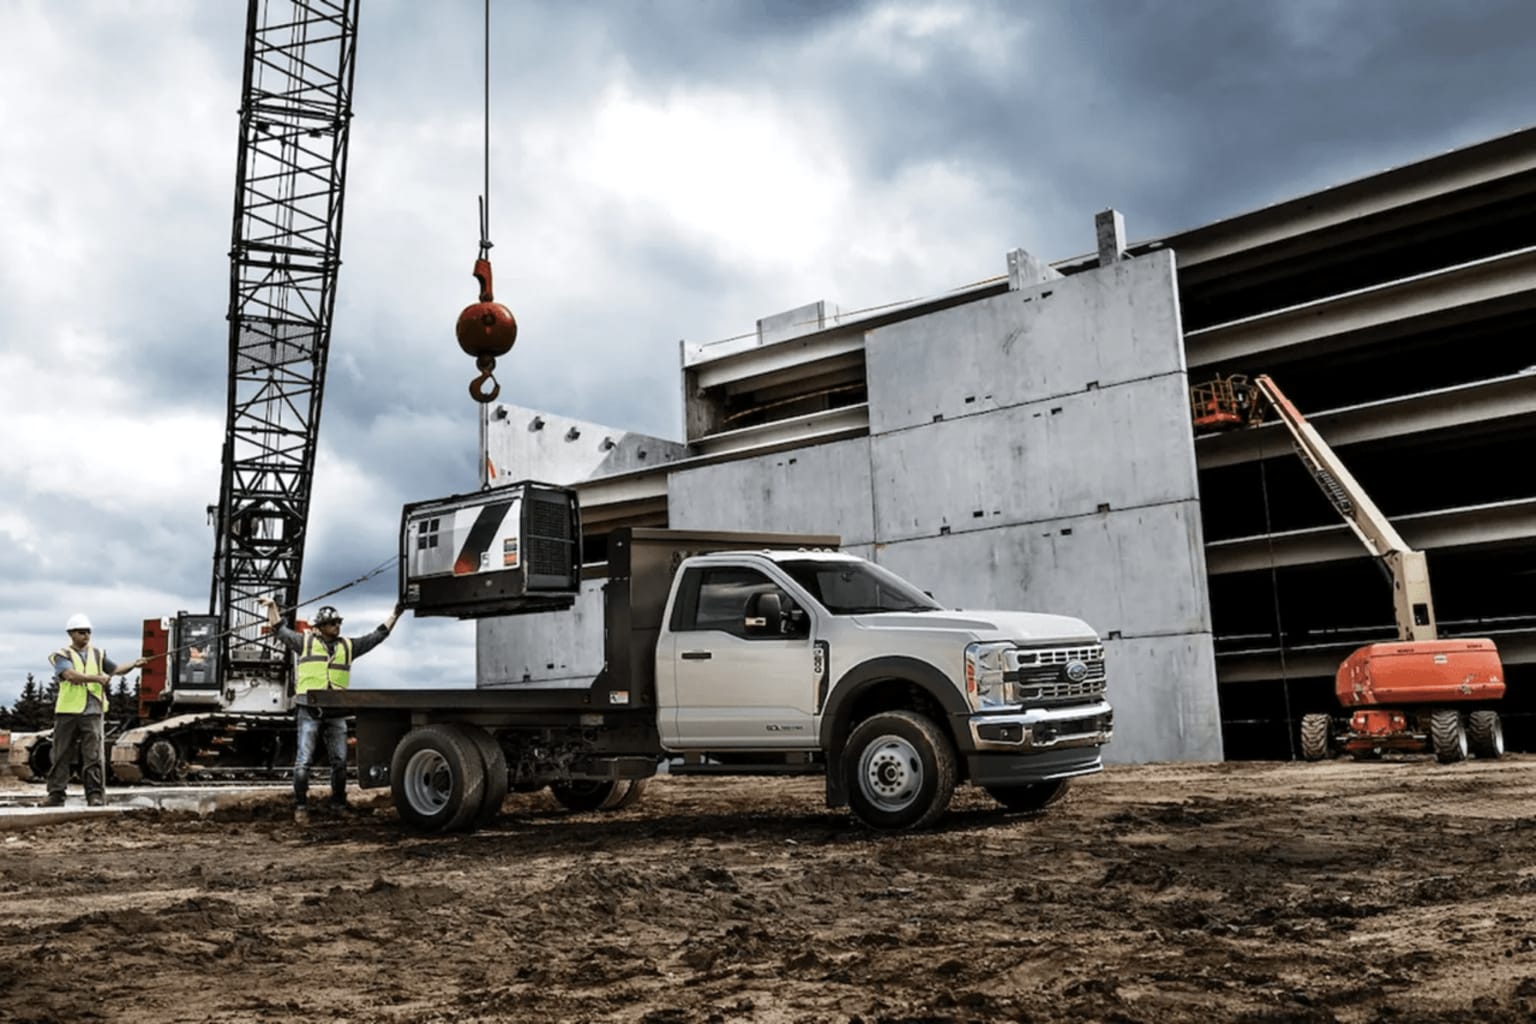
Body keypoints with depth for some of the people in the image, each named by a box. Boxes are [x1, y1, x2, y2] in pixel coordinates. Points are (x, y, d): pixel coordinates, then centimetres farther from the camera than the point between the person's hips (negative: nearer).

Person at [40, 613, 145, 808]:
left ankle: (95, 795, -4)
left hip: (93, 712, 2)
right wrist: (97, 678, -25)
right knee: (61, 755, 6)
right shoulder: (62, 655, 2)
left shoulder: (97, 654, 15)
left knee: (94, 756, -4)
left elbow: (116, 669, 12)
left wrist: (133, 665, -7)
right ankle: (55, 794, 14)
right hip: (68, 711, -1)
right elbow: (70, 675, -14)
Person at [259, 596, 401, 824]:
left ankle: (338, 803, 20)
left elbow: (378, 636, 18)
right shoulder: (305, 641, 10)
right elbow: (280, 630, 16)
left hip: (337, 712, 3)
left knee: (340, 761, 7)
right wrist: (272, 606, 11)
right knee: (304, 760, -5)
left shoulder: (348, 645, 16)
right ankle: (300, 807, 3)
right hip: (310, 711, -3)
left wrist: (395, 614, 15)